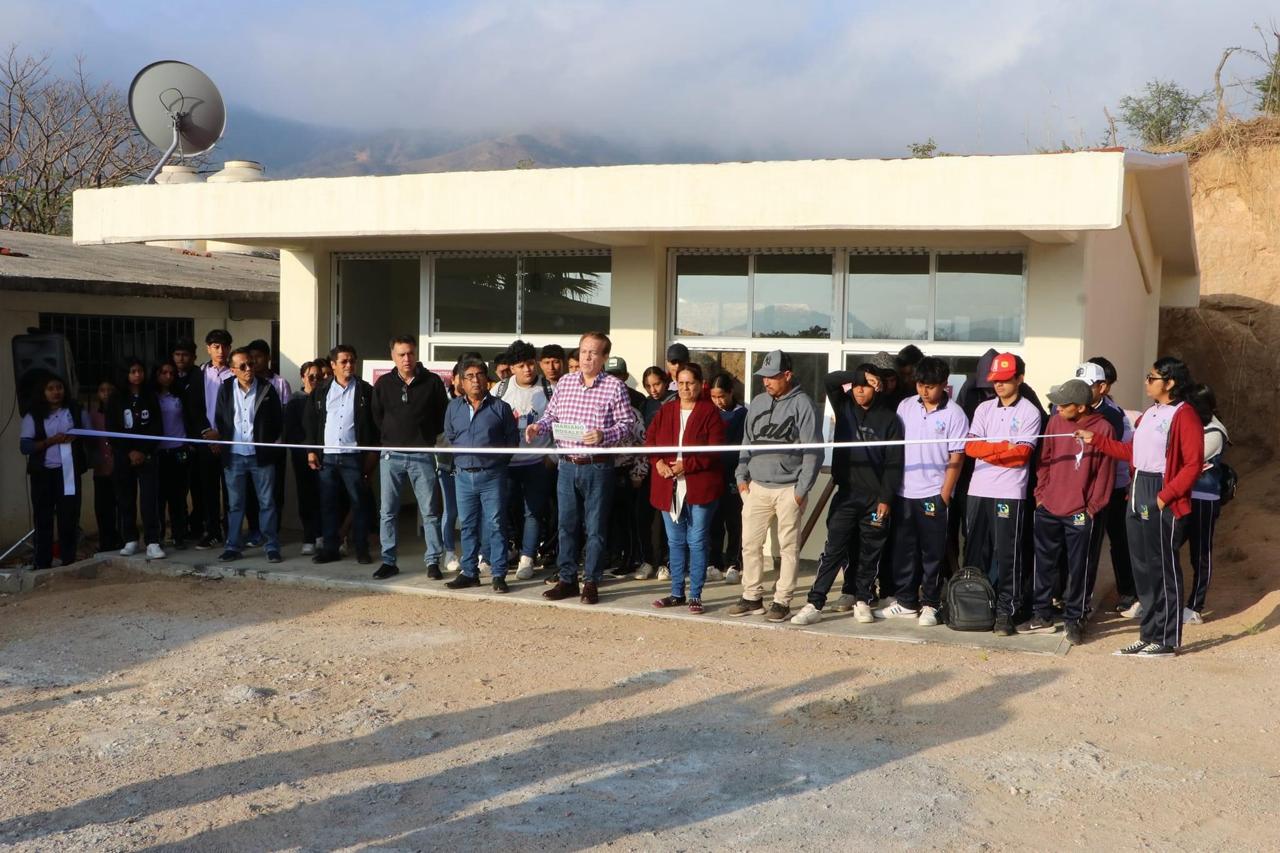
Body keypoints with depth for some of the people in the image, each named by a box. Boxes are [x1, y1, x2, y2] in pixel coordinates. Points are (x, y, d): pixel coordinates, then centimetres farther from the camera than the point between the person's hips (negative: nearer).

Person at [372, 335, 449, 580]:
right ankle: (388, 561, 13)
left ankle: (432, 561, 6)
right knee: (388, 512, 5)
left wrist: (428, 437, 3)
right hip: (391, 455, 2)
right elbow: (376, 417, 15)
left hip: (422, 456, -2)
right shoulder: (383, 384, 6)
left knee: (429, 511, 0)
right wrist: (390, 437, 8)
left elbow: (443, 415, 6)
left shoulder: (432, 382, 0)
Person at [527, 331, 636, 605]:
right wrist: (539, 426, -4)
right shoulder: (565, 382, 9)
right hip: (567, 466, 4)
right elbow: (552, 414, 15)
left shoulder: (615, 387, -4)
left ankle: (591, 582, 13)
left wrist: (603, 436, -21)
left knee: (595, 527, 3)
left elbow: (626, 424, -6)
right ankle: (567, 579, 20)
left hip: (598, 467, -4)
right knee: (566, 524, 10)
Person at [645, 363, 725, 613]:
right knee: (675, 541, 12)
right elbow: (650, 440, 8)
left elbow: (715, 450, -11)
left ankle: (695, 595, 7)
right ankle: (677, 593, 21)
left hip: (700, 486, -5)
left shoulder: (710, 412, -3)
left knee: (697, 541, 0)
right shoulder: (666, 411, 12)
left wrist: (686, 465, -18)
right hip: (668, 487, 5)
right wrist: (658, 462, -10)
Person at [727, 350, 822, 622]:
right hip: (756, 486, 5)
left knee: (789, 546, 2)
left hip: (788, 489, -5)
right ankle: (752, 597, 17)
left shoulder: (802, 403, -7)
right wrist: (742, 476, 7)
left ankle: (782, 601, 9)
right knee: (750, 544, 7)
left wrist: (802, 489, -11)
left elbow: (813, 451, -9)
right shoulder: (758, 402, 11)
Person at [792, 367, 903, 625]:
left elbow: (894, 463, -3)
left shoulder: (888, 418, -1)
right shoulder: (844, 407, 7)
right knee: (833, 550, -4)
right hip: (846, 494, 1)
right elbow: (831, 380, -8)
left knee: (869, 554, 7)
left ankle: (862, 601, 20)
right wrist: (858, 376, -14)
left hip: (875, 498, -1)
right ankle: (814, 604, -5)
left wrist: (886, 498, -8)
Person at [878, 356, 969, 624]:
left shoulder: (954, 414, -6)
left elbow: (956, 460, -6)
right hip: (904, 492, 4)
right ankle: (906, 602, 21)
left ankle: (930, 605, 15)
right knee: (903, 549, 10)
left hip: (933, 494, -4)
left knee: (933, 552, 4)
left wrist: (944, 497, -10)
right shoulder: (905, 406, 5)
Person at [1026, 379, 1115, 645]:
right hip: (1048, 508, 4)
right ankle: (1042, 616, 23)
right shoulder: (1056, 422, 2)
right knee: (1044, 564, 11)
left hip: (1079, 513, -4)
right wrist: (1041, 493, 5)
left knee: (1078, 568, 6)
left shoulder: (1102, 428, -9)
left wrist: (1093, 507, -6)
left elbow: (1105, 472, -6)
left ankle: (1074, 620, 18)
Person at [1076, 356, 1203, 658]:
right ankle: (1148, 635, 20)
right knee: (1142, 569, 11)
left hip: (1162, 502, -9)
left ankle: (1167, 641, 7)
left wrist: (1165, 496, -19)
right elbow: (1132, 452, 21)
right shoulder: (1149, 413, 16)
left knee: (1164, 569, -2)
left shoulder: (1184, 416, -11)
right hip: (1138, 496, 9)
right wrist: (1096, 440, 19)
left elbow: (1193, 465, -16)